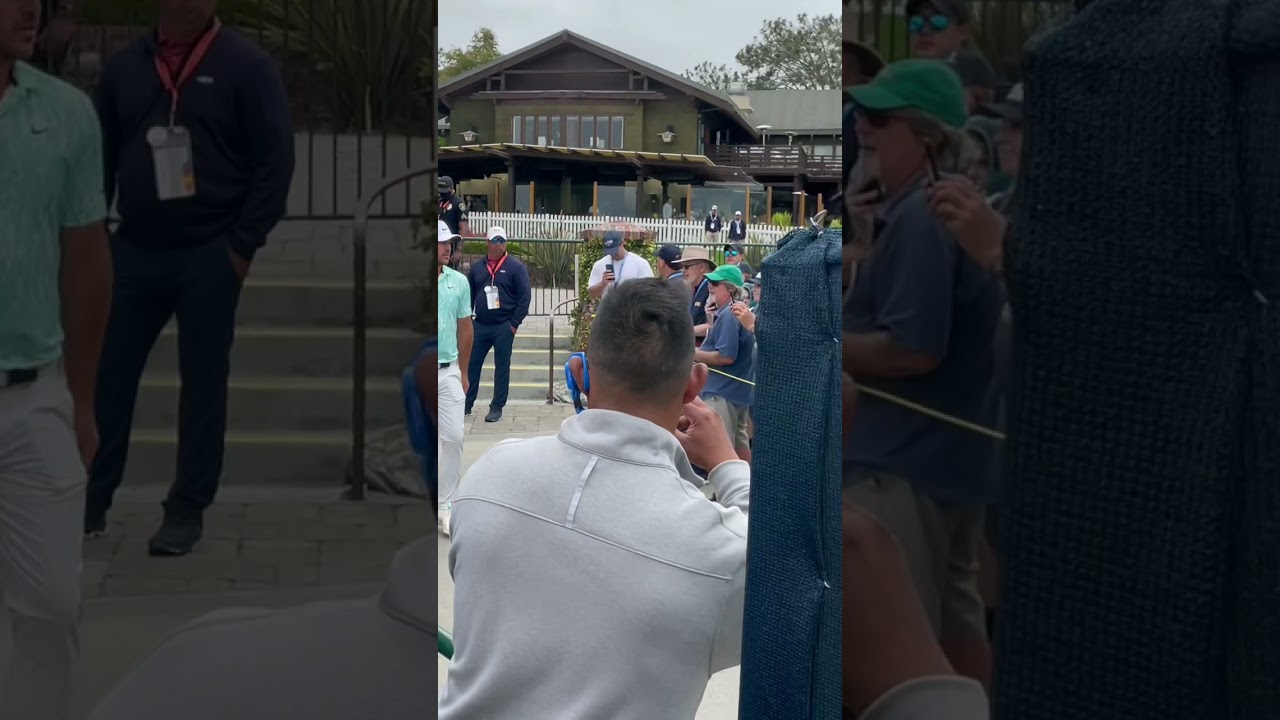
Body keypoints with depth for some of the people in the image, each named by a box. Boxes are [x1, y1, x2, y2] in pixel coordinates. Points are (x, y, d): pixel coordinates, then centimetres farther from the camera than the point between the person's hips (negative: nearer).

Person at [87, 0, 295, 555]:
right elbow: (101, 156, 12)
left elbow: (276, 159, -7)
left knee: (203, 383, 4)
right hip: (133, 251, 4)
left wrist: (244, 244, -11)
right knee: (108, 375, 6)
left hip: (209, 256, -3)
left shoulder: (246, 66, -4)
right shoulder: (124, 67, 8)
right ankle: (90, 500, 18)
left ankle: (187, 510, 14)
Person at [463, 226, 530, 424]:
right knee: (471, 365, 5)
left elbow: (525, 296, -7)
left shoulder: (515, 266, -3)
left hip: (504, 326, -4)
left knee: (502, 367, 3)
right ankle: (466, 404, 15)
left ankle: (496, 407, 9)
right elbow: (468, 295, 14)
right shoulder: (477, 267, 9)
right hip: (480, 325, 4)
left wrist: (514, 323, -12)